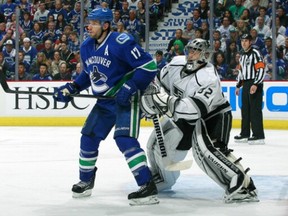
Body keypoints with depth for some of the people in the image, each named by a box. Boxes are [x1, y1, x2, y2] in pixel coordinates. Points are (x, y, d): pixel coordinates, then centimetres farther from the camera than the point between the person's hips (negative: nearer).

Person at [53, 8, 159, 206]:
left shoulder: (120, 43, -22)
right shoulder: (86, 47, 4)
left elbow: (149, 65, -23)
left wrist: (130, 87, -28)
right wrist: (72, 88, 8)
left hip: (127, 98, -8)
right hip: (105, 101, 9)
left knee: (124, 138, -23)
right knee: (88, 137, 10)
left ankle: (148, 187, -22)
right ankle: (86, 181, 32)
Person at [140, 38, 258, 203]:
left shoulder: (209, 78, -32)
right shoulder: (177, 63, -11)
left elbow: (195, 110, -42)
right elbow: (161, 82, 9)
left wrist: (169, 102, -50)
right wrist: (152, 94, -7)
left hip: (213, 115, -8)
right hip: (184, 116, 8)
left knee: (204, 148, -32)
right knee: (158, 144, 12)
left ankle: (243, 186, -33)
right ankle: (162, 179, 41)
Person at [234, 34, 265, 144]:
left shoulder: (255, 53, -10)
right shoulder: (242, 56, 18)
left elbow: (261, 70, -18)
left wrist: (255, 84, -24)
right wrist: (238, 86, 24)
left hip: (255, 85, -9)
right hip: (245, 85, 9)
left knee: (255, 109, -12)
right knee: (245, 110, 11)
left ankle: (259, 136, -12)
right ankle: (245, 134, 19)